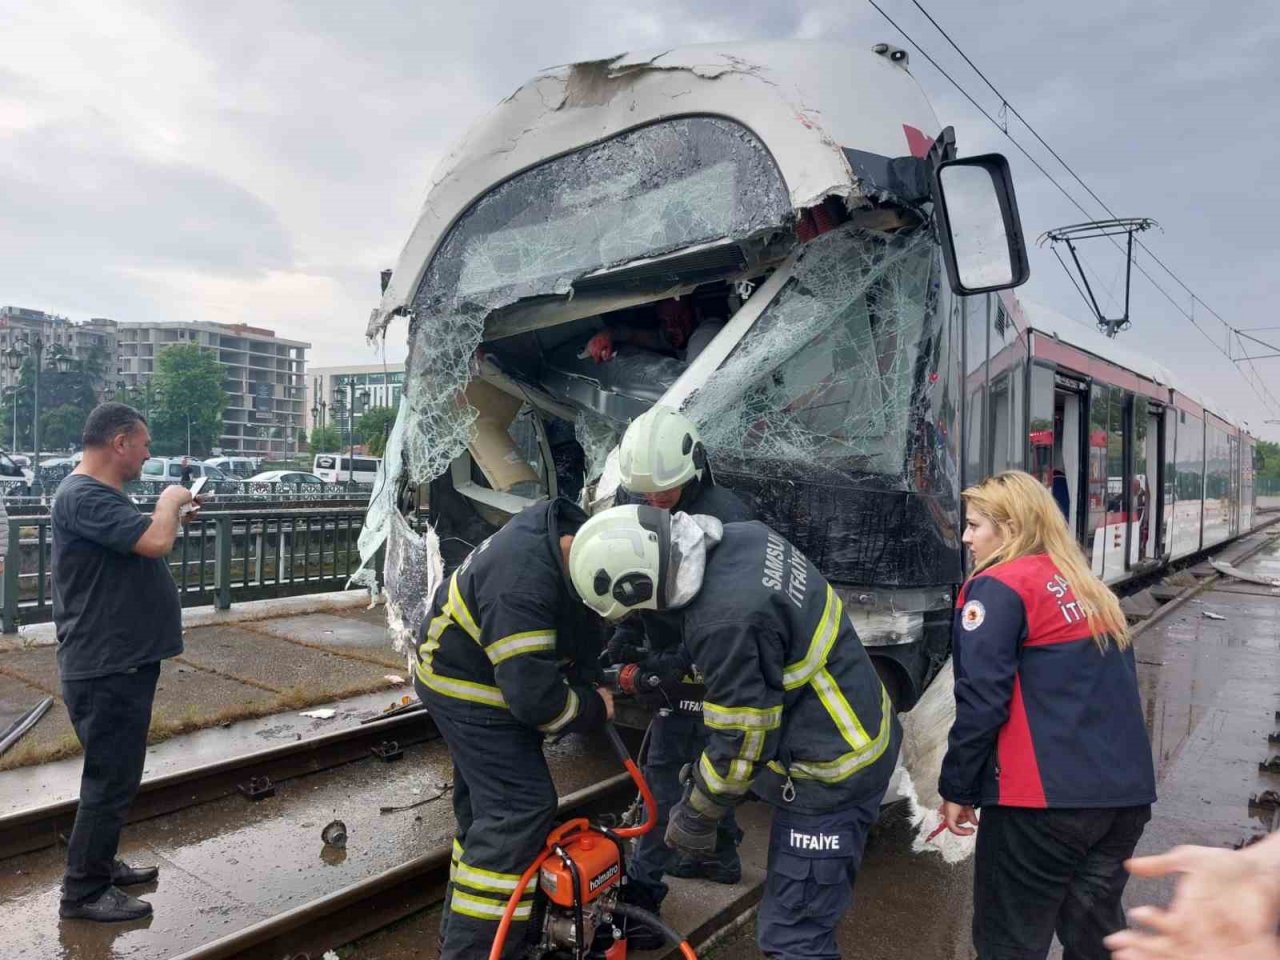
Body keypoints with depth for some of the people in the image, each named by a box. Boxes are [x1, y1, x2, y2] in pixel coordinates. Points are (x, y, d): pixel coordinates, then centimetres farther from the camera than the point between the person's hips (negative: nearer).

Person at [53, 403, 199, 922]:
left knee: (115, 775, 21)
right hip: (106, 669, -11)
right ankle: (83, 892, 15)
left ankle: (100, 864, 36)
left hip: (121, 663, 11)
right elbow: (154, 541, -31)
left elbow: (139, 547, 22)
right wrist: (169, 503, -13)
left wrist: (173, 514, 9)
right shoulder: (83, 495, -21)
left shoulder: (101, 494, 14)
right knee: (111, 781, 1)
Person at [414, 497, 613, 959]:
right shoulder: (524, 589, -38)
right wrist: (594, 708, -16)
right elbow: (534, 695, -34)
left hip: (476, 674, 10)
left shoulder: (570, 527, -11)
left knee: (486, 806, 18)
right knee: (519, 809, -12)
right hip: (468, 691, -10)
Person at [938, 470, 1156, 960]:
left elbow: (981, 700, -15)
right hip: (1128, 791, 8)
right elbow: (1112, 688, 20)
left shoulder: (997, 589, -9)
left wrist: (957, 789, -5)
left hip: (1044, 797, -8)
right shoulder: (1090, 588, 15)